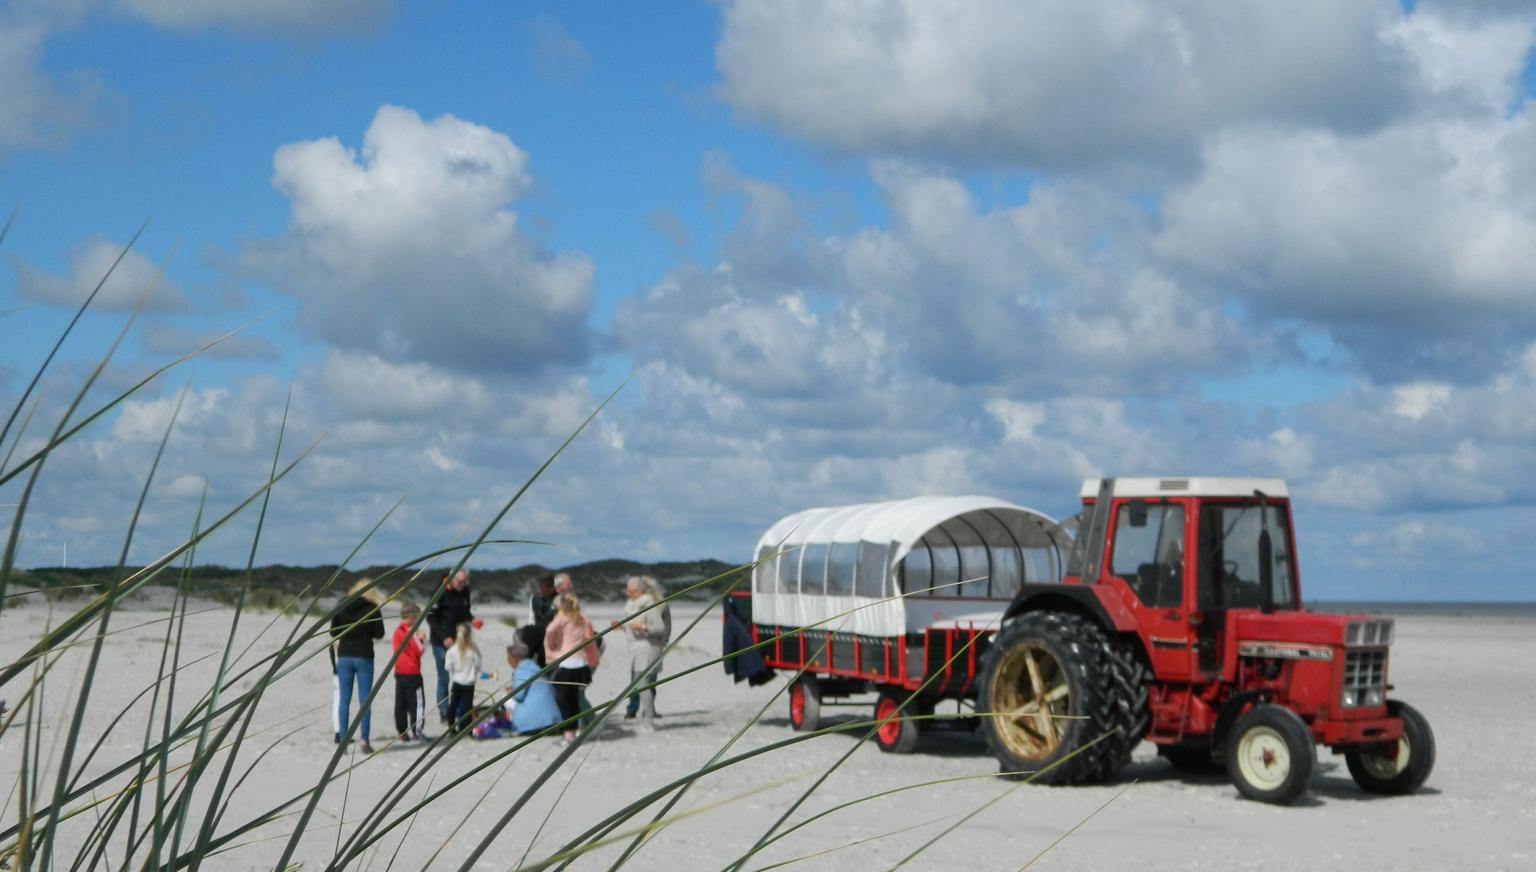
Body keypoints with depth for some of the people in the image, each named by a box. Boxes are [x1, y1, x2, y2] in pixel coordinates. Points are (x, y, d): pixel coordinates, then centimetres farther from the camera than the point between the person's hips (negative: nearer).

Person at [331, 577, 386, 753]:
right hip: (364, 656, -2)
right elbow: (379, 634, -3)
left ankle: (342, 739, 5)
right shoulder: (373, 608, -4)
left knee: (344, 699, 7)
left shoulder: (342, 606, 3)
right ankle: (363, 740, -3)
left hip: (344, 655, 2)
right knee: (364, 699, 1)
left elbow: (333, 632, 5)